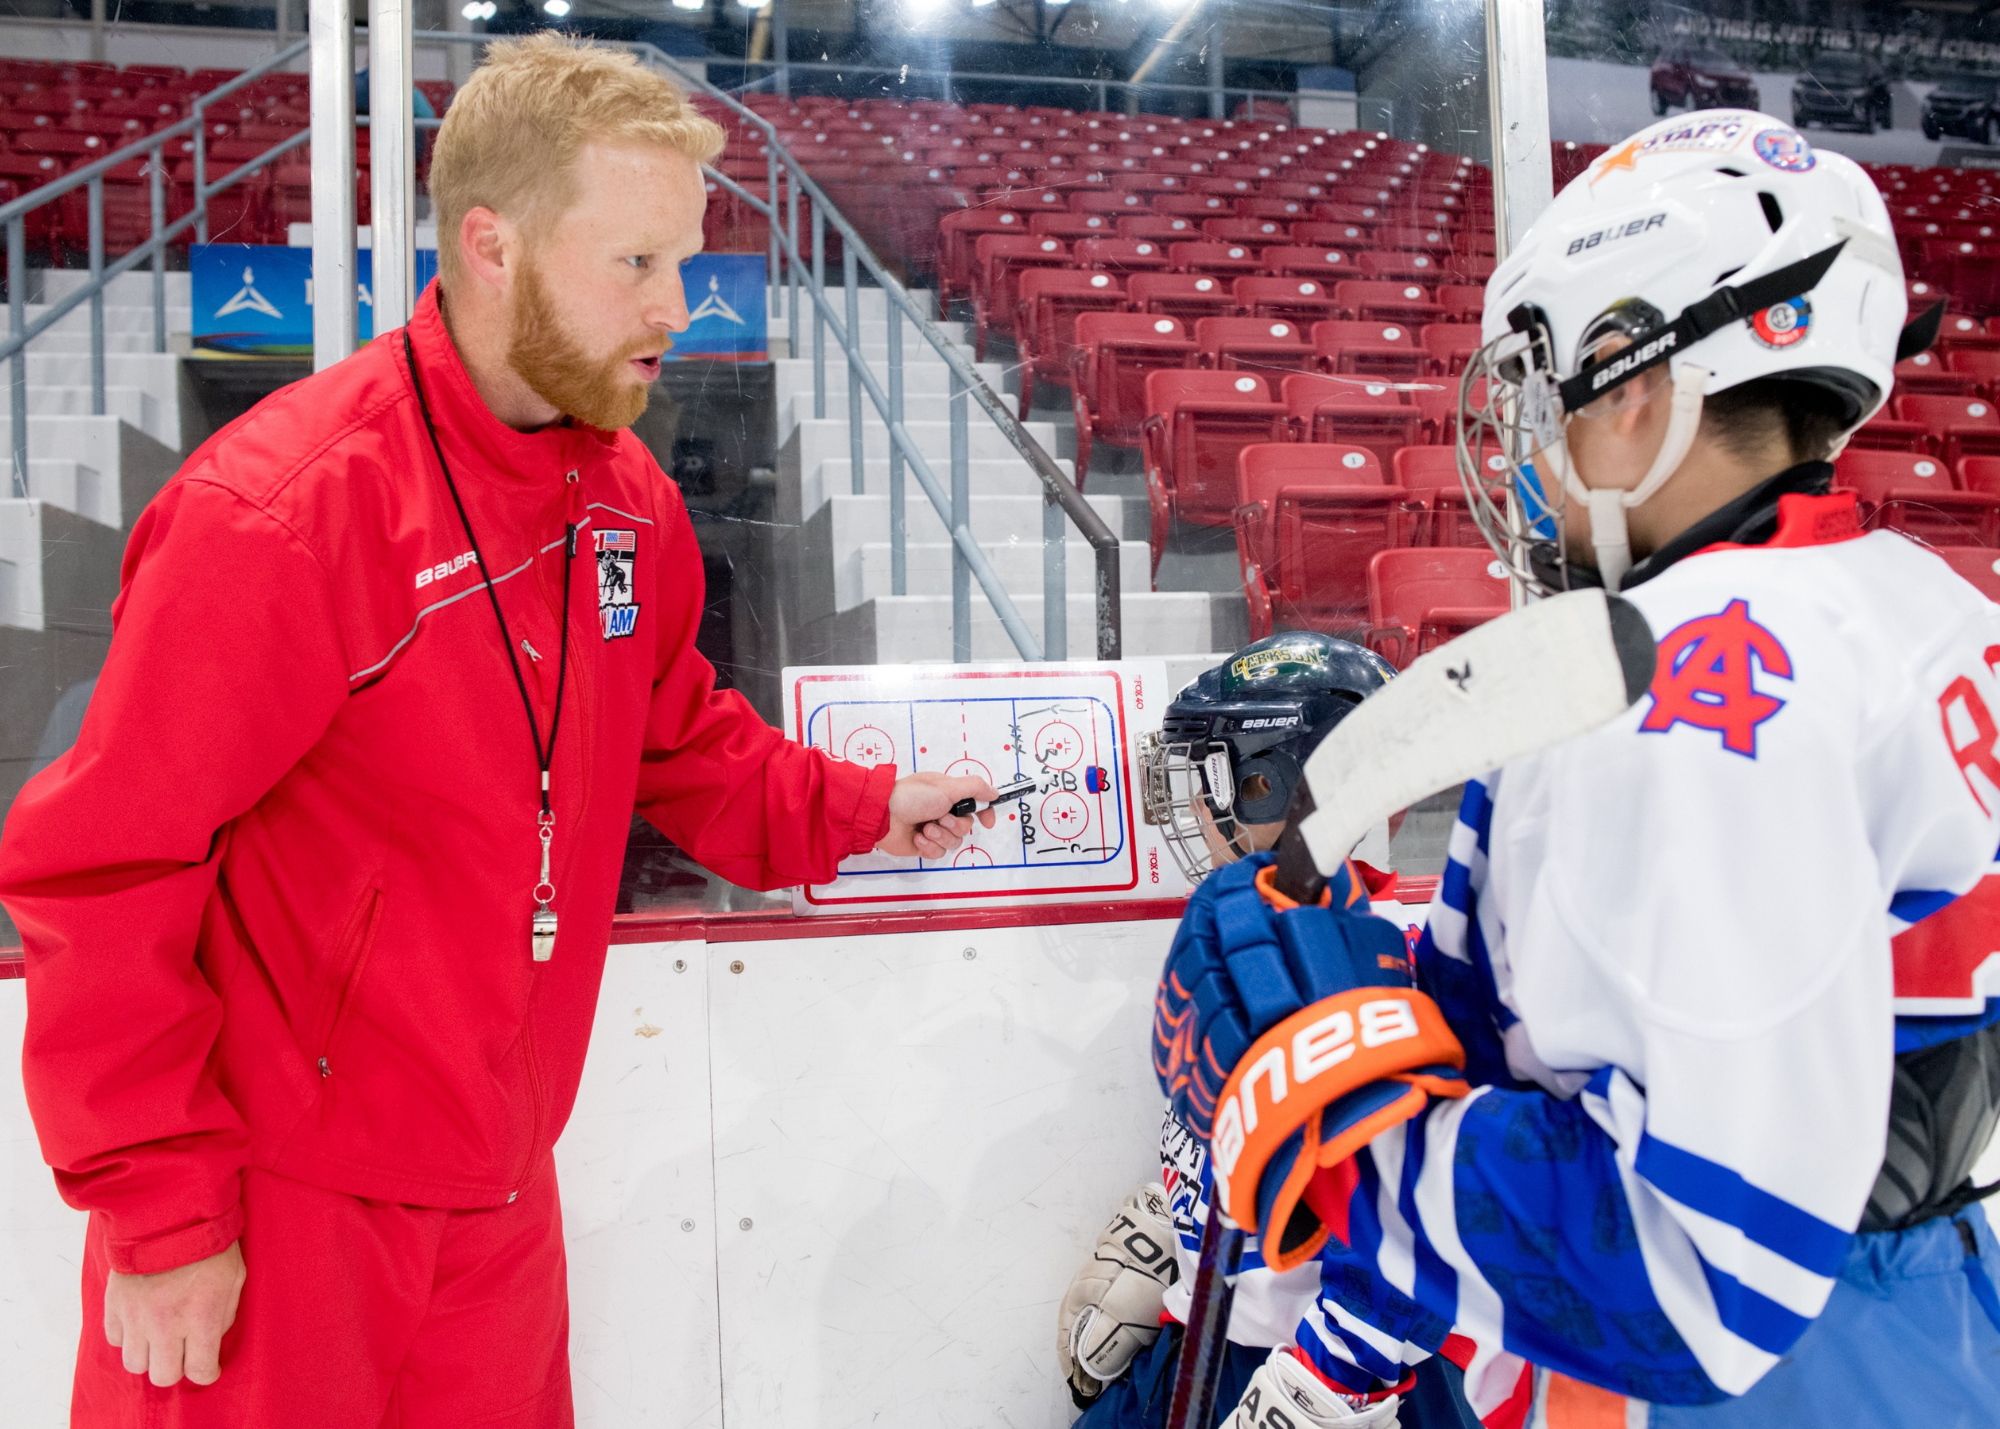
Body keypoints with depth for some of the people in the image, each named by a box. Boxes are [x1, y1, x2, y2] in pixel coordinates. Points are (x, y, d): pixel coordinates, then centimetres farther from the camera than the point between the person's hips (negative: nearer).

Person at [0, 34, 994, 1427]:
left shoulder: (630, 499, 1)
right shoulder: (282, 508, -23)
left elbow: (681, 741, 15)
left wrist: (855, 809, 5)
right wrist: (159, 1211, -15)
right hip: (278, 1210, -6)